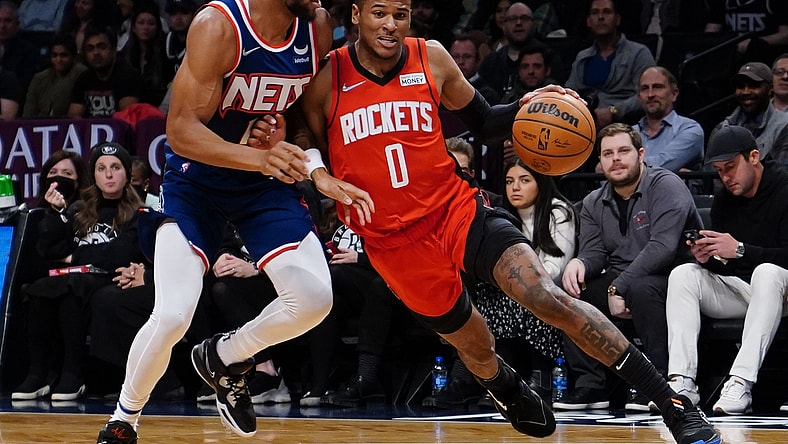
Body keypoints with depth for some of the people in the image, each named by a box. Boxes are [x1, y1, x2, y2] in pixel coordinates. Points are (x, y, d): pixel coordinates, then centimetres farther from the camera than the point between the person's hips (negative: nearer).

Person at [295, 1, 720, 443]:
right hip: (394, 242, 1)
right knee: (475, 349, 13)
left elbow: (485, 122, 11)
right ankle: (514, 397, 51)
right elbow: (306, 148, 6)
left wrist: (525, 108, -9)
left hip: (457, 211, -1)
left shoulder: (431, 58, -1)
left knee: (549, 297, -22)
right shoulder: (327, 78, -6)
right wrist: (321, 177, -17)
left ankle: (675, 405, -22)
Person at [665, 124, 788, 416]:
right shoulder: (723, 201, 9)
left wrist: (740, 251, -29)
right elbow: (722, 268, 12)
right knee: (683, 274, -14)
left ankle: (741, 384, -45)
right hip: (736, 290, 6)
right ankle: (682, 382, -28)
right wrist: (706, 258, -11)